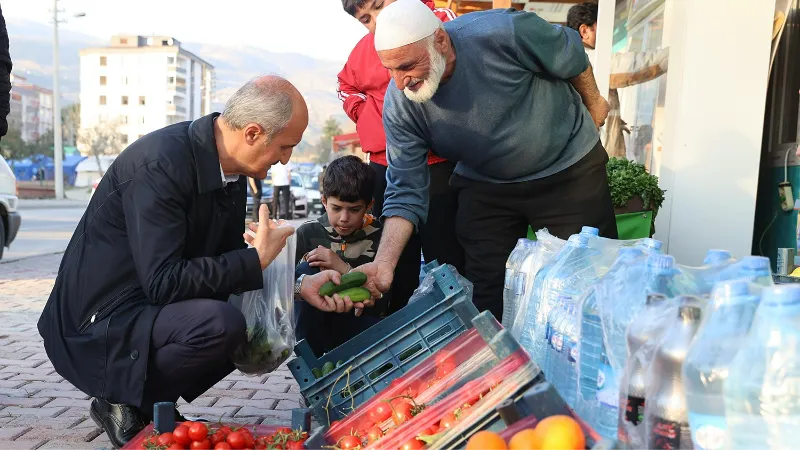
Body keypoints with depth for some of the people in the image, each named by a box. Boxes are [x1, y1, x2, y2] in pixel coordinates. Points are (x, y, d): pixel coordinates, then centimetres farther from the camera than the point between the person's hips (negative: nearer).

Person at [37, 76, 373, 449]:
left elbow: (227, 264, 9)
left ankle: (150, 404, 8)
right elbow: (162, 282, -29)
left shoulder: (230, 169, 2)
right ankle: (123, 403, -4)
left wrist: (300, 286, -3)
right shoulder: (160, 164, -25)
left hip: (151, 306, 9)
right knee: (221, 323, -31)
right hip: (98, 323, -9)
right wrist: (257, 258, -23)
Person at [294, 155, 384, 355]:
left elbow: (380, 301, -13)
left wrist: (344, 269, -23)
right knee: (308, 270, -25)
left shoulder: (379, 236, -6)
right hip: (311, 324, 1)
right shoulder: (308, 233, -3)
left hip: (357, 322, -1)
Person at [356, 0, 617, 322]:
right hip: (485, 185, 2)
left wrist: (593, 104, 6)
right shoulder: (399, 105, -19)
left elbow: (570, 54, -10)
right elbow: (406, 192, -17)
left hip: (569, 168, -1)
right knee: (485, 296, 3)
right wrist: (384, 263, -30)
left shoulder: (503, 33, -29)